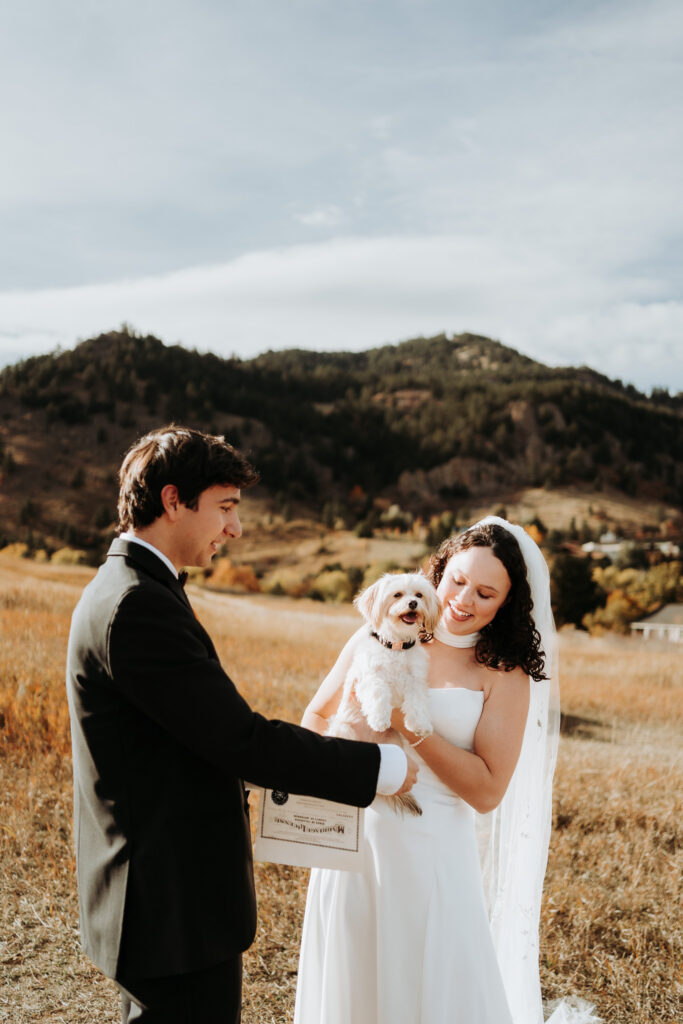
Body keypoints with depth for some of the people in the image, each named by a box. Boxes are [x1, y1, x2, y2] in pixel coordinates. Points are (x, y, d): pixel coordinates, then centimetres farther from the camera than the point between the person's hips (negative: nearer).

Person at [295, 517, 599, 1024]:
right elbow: (316, 717, 10)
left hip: (431, 853, -2)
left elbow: (487, 791, -12)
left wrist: (408, 725, -20)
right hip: (354, 836, 3)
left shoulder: (506, 677, -6)